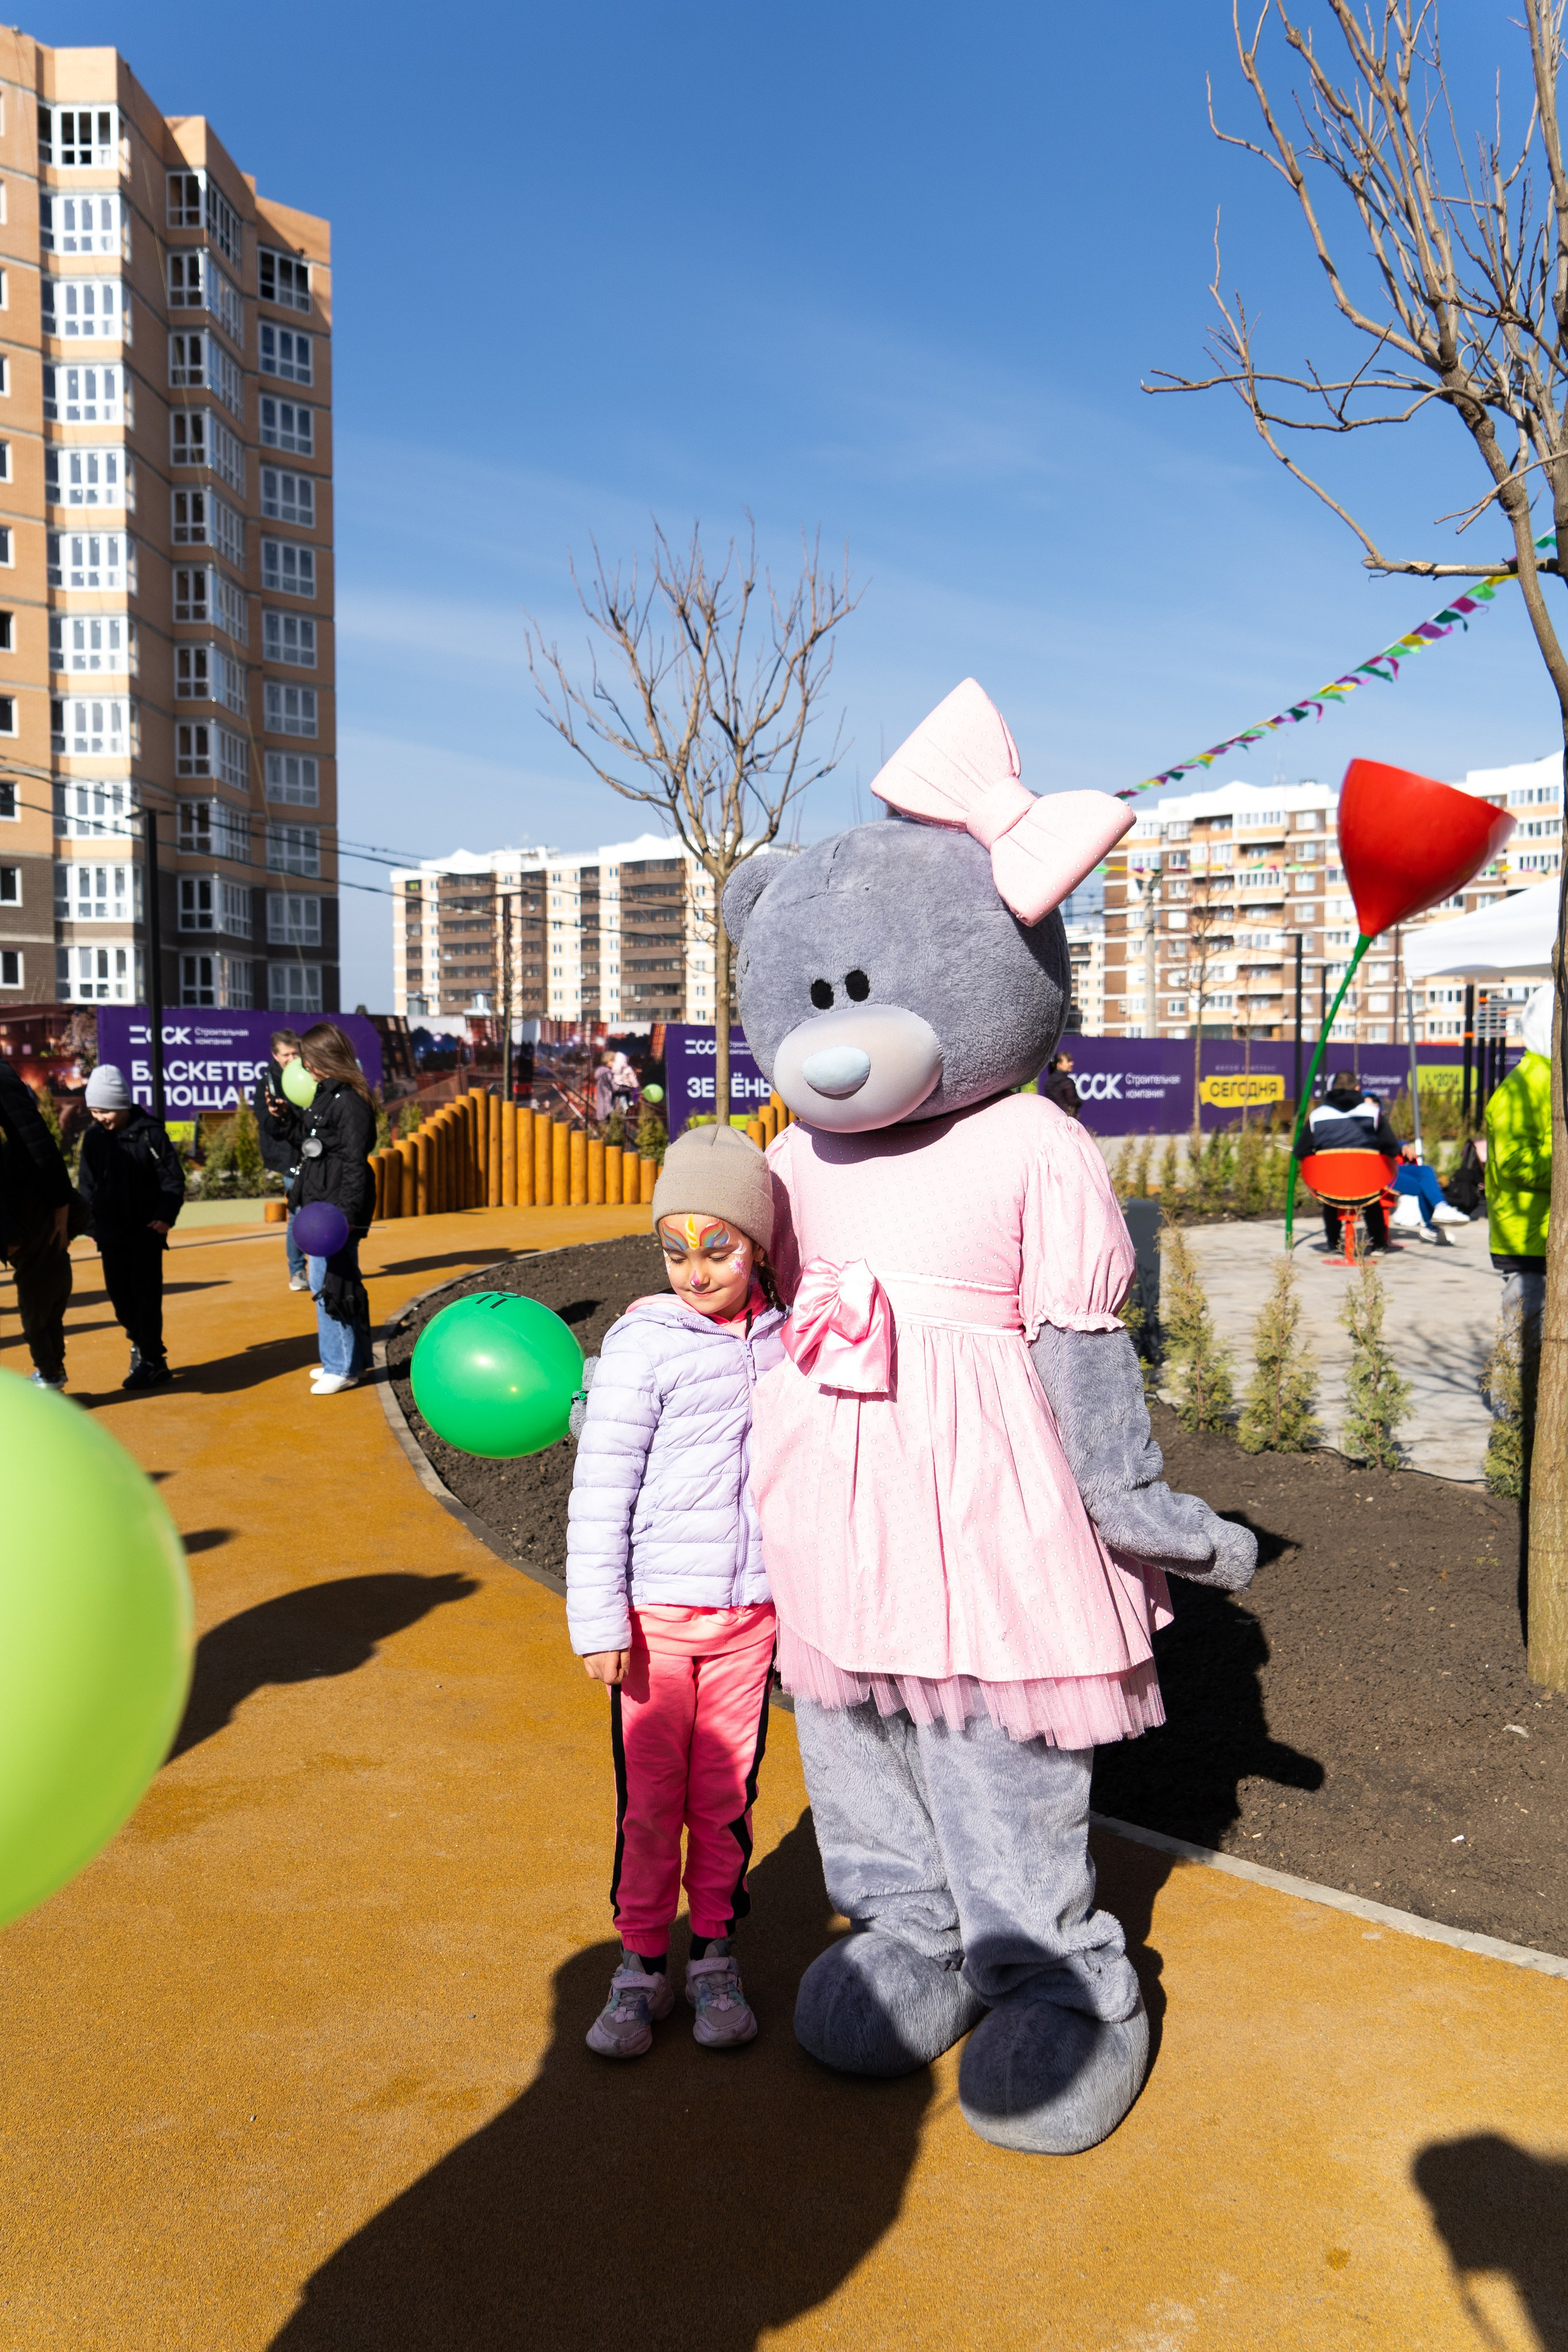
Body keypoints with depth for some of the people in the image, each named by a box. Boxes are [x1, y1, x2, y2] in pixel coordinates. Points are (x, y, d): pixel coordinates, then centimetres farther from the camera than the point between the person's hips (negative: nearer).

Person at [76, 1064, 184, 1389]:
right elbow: (86, 1183, 13)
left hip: (146, 1231, -5)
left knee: (146, 1295, -3)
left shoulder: (149, 1134, -9)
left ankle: (152, 1362, 3)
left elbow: (173, 1179, -7)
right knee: (118, 1293, 9)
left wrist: (165, 1217, -18)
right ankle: (140, 1344, 30)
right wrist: (92, 1222, 4)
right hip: (111, 1232, 5)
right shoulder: (93, 1138, 4)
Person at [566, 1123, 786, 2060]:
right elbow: (601, 1491, -10)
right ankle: (642, 1964, 25)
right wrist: (599, 1620, -11)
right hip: (657, 1613, -3)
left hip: (752, 1611, 3)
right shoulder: (644, 1346, -12)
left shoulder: (783, 1338, 1)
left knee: (726, 1792, 12)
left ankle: (715, 1956, 29)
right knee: (651, 1798, 8)